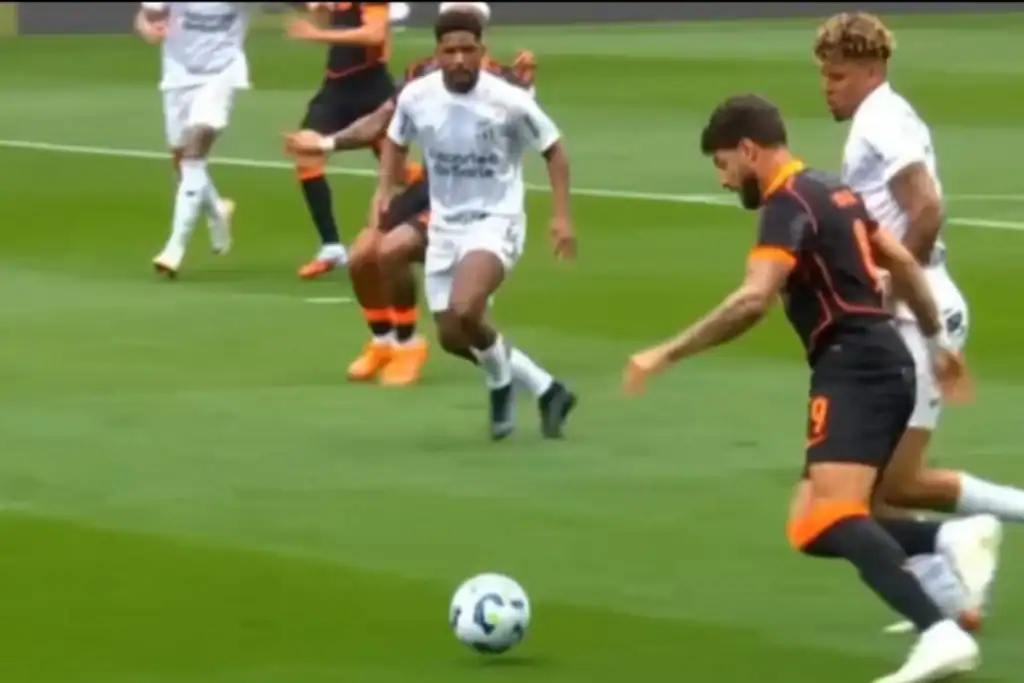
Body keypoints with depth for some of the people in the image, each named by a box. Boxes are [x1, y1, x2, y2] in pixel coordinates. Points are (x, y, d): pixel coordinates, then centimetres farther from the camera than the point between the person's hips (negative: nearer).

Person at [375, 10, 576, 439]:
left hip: (495, 222, -5)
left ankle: (501, 383, 0)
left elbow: (553, 150, -3)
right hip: (445, 225, 5)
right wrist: (385, 191, 1)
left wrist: (561, 216, -11)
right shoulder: (416, 97, -7)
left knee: (463, 311, -29)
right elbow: (396, 142, 15)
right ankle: (545, 390, 25)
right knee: (452, 337, 6)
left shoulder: (509, 101, -17)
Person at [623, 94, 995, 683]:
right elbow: (903, 262, 27)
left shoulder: (788, 203, -10)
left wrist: (667, 354, -20)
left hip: (856, 369, -10)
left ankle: (941, 635, -43)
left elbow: (754, 301, -23)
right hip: (881, 364, 10)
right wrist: (939, 341, 36)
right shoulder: (830, 191, 20)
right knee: (813, 527, 10)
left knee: (832, 517, -27)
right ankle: (953, 539, -3)